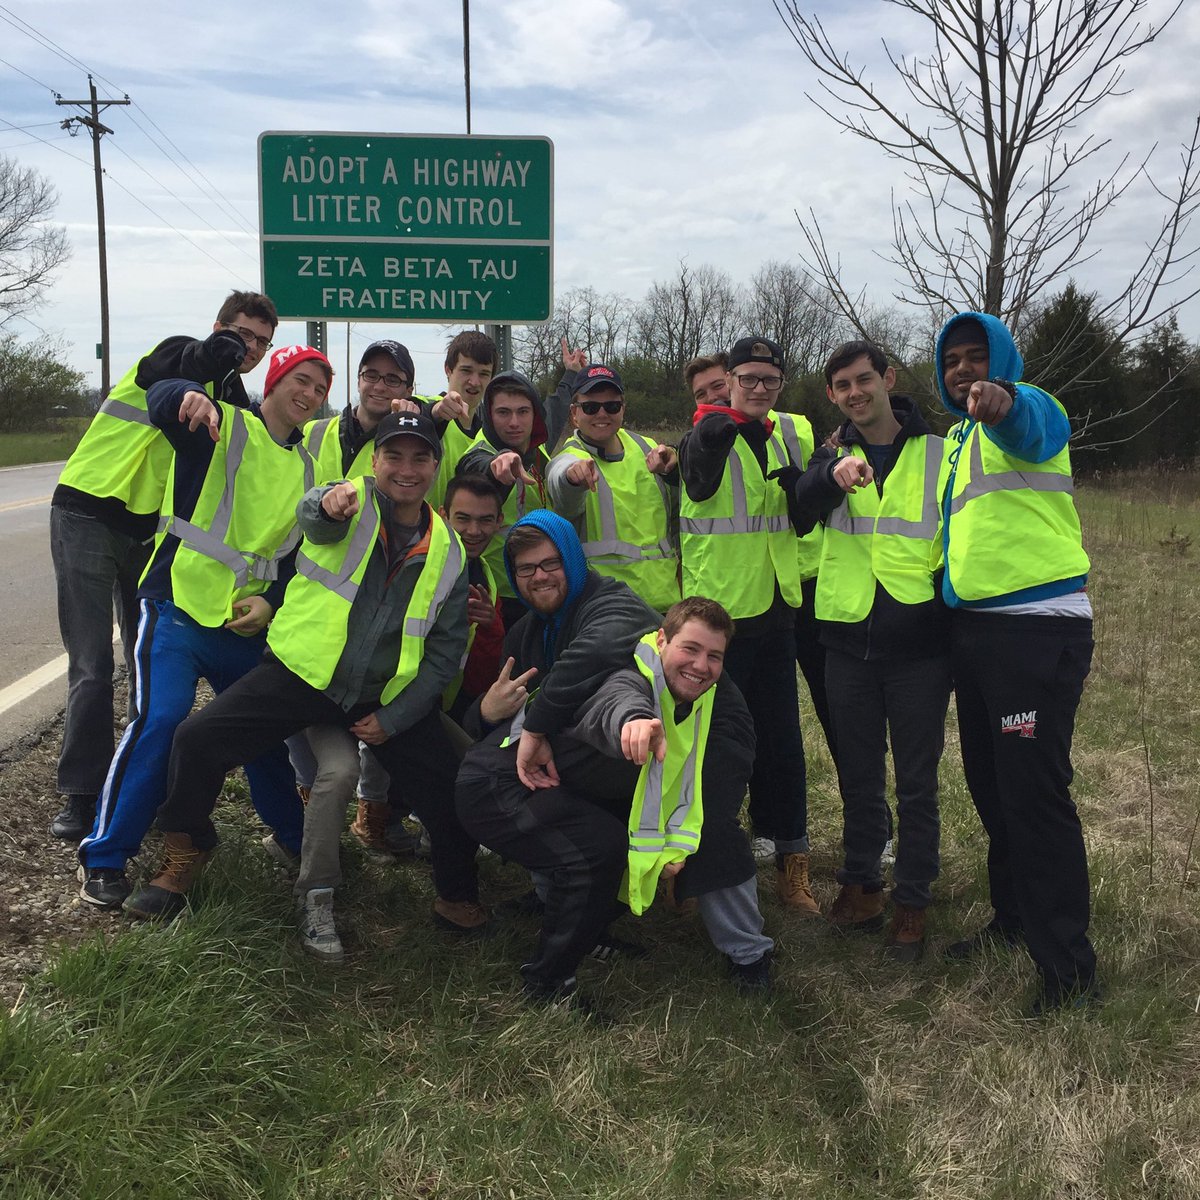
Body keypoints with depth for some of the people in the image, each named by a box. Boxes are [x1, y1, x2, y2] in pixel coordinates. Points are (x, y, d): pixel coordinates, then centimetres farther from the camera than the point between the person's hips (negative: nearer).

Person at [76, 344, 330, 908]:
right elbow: (161, 399, -24)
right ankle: (103, 857, -4)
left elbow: (299, 552, 16)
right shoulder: (222, 426, -3)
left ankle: (291, 835, 33)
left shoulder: (304, 467, 15)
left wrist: (271, 602, -1)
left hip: (247, 623, 6)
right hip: (179, 605, -6)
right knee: (159, 720, -18)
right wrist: (192, 396, -47)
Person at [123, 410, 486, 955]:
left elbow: (445, 652, 6)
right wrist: (330, 502, -55)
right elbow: (312, 513, -29)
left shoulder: (449, 553, 3)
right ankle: (184, 858, 11)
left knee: (453, 785, -8)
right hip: (303, 672, -2)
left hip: (386, 698, 2)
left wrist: (392, 718, -3)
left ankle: (457, 899, 19)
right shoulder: (351, 505, -3)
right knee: (198, 739, -16)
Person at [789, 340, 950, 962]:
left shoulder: (936, 452, 2)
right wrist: (834, 474, -37)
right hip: (849, 639, 2)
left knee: (916, 781, 4)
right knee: (858, 775, 13)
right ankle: (860, 884, 28)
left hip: (919, 643, -2)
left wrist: (946, 586, -6)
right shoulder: (832, 454, 7)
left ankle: (912, 901, 17)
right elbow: (803, 505, -16)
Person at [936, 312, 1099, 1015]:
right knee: (989, 783, 16)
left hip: (1041, 625, -8)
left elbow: (1025, 424, -34)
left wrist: (1000, 401, -56)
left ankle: (1069, 967, 3)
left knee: (1034, 791, -9)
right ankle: (1015, 918, 34)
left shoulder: (1030, 407, -7)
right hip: (973, 626, 9)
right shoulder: (956, 439, 17)